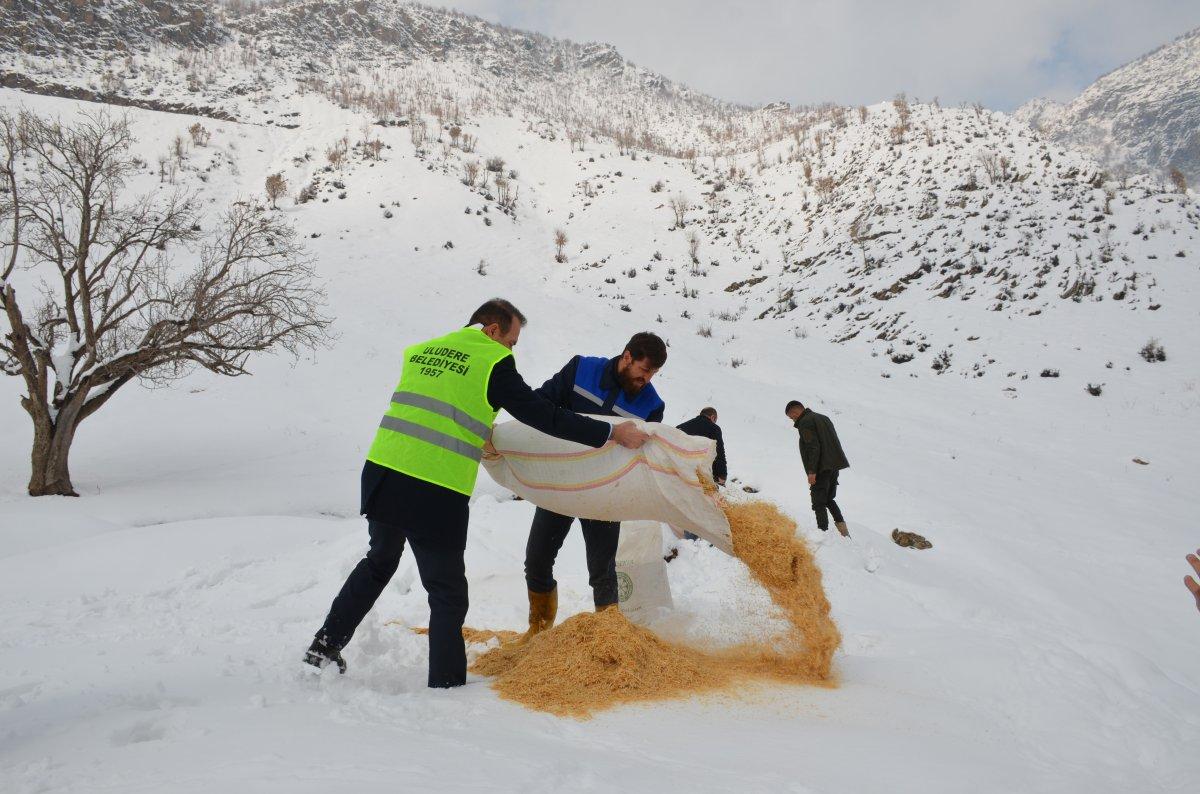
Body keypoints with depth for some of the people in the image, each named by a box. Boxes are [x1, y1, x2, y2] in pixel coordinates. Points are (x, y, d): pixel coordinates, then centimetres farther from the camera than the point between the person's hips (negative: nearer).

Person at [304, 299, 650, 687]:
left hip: (381, 473, 6)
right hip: (436, 493, -6)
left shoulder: (420, 351, 14)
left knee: (379, 562, 30)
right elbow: (542, 414, -6)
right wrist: (611, 432, 0)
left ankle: (325, 644, 36)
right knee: (448, 594, 10)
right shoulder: (494, 363, -3)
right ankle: (446, 684, 17)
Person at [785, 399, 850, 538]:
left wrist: (811, 471, -20)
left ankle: (824, 531, -5)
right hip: (835, 465, 9)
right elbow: (835, 442, 18)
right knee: (829, 499, 21)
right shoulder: (823, 418, 18)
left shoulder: (805, 422, -10)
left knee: (818, 502, -1)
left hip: (821, 469, -9)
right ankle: (841, 525, 9)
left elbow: (813, 447, -20)